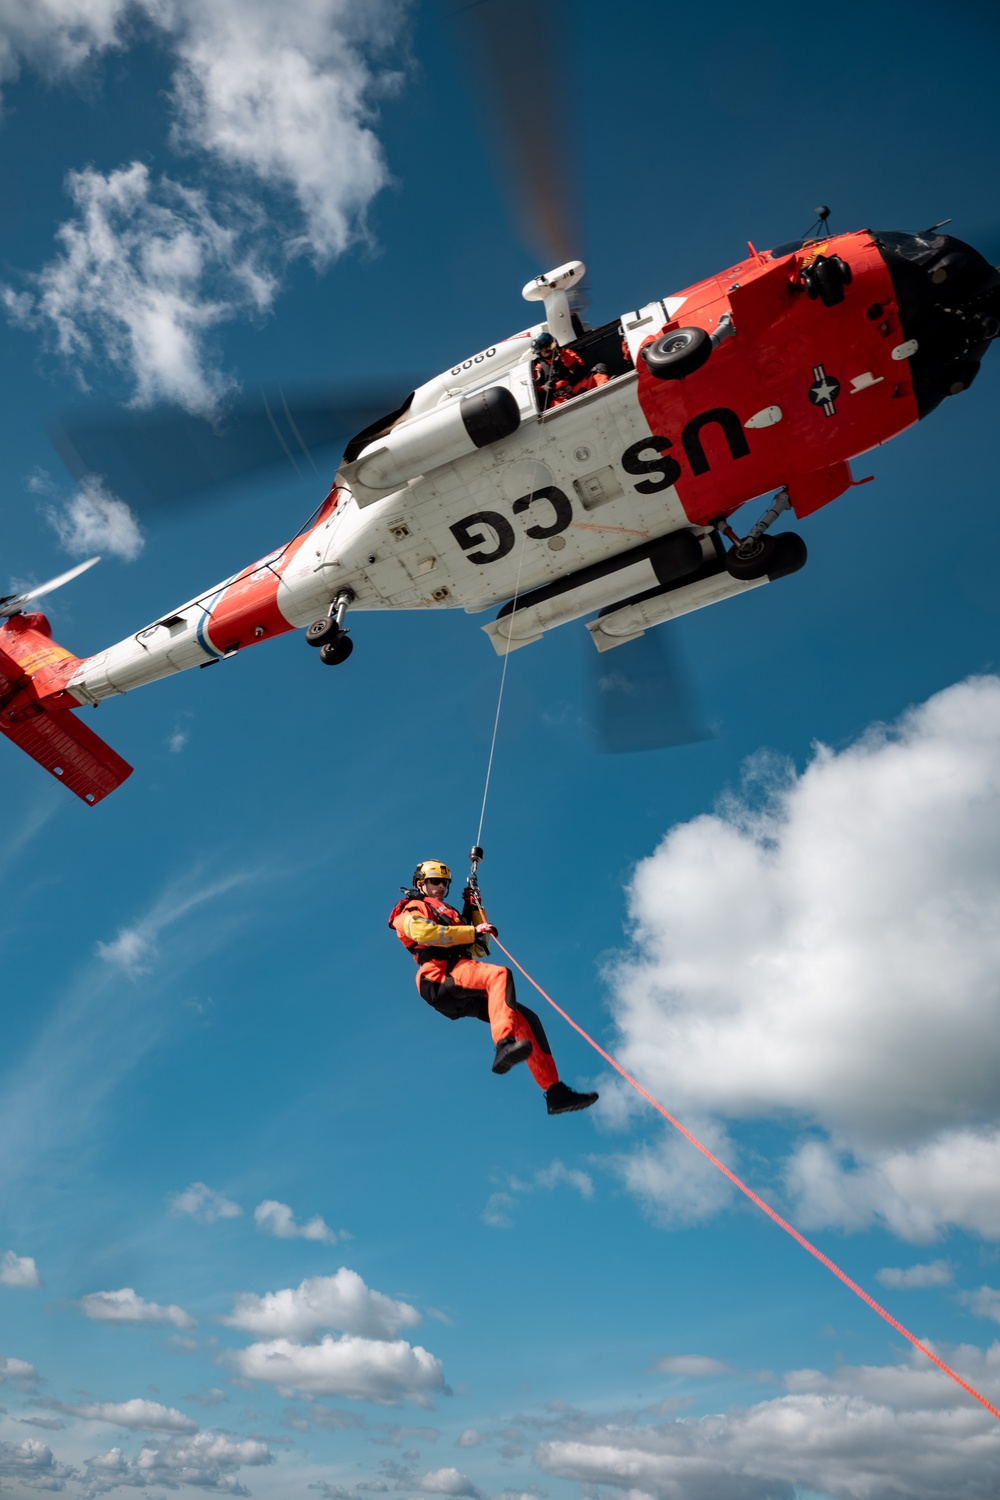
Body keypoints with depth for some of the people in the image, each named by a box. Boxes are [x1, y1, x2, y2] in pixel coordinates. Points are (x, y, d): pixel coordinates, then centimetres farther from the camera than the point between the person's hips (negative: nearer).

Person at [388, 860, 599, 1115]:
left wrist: (476, 911, 25)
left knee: (526, 1018, -2)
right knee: (499, 974, -35)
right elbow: (422, 932, -11)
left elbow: (479, 950, 32)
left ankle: (555, 1092, -5)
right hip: (440, 977, -8)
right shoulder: (411, 908, 14)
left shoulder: (449, 914, 38)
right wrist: (472, 931, -10)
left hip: (462, 997, 8)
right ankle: (505, 1046, -55)